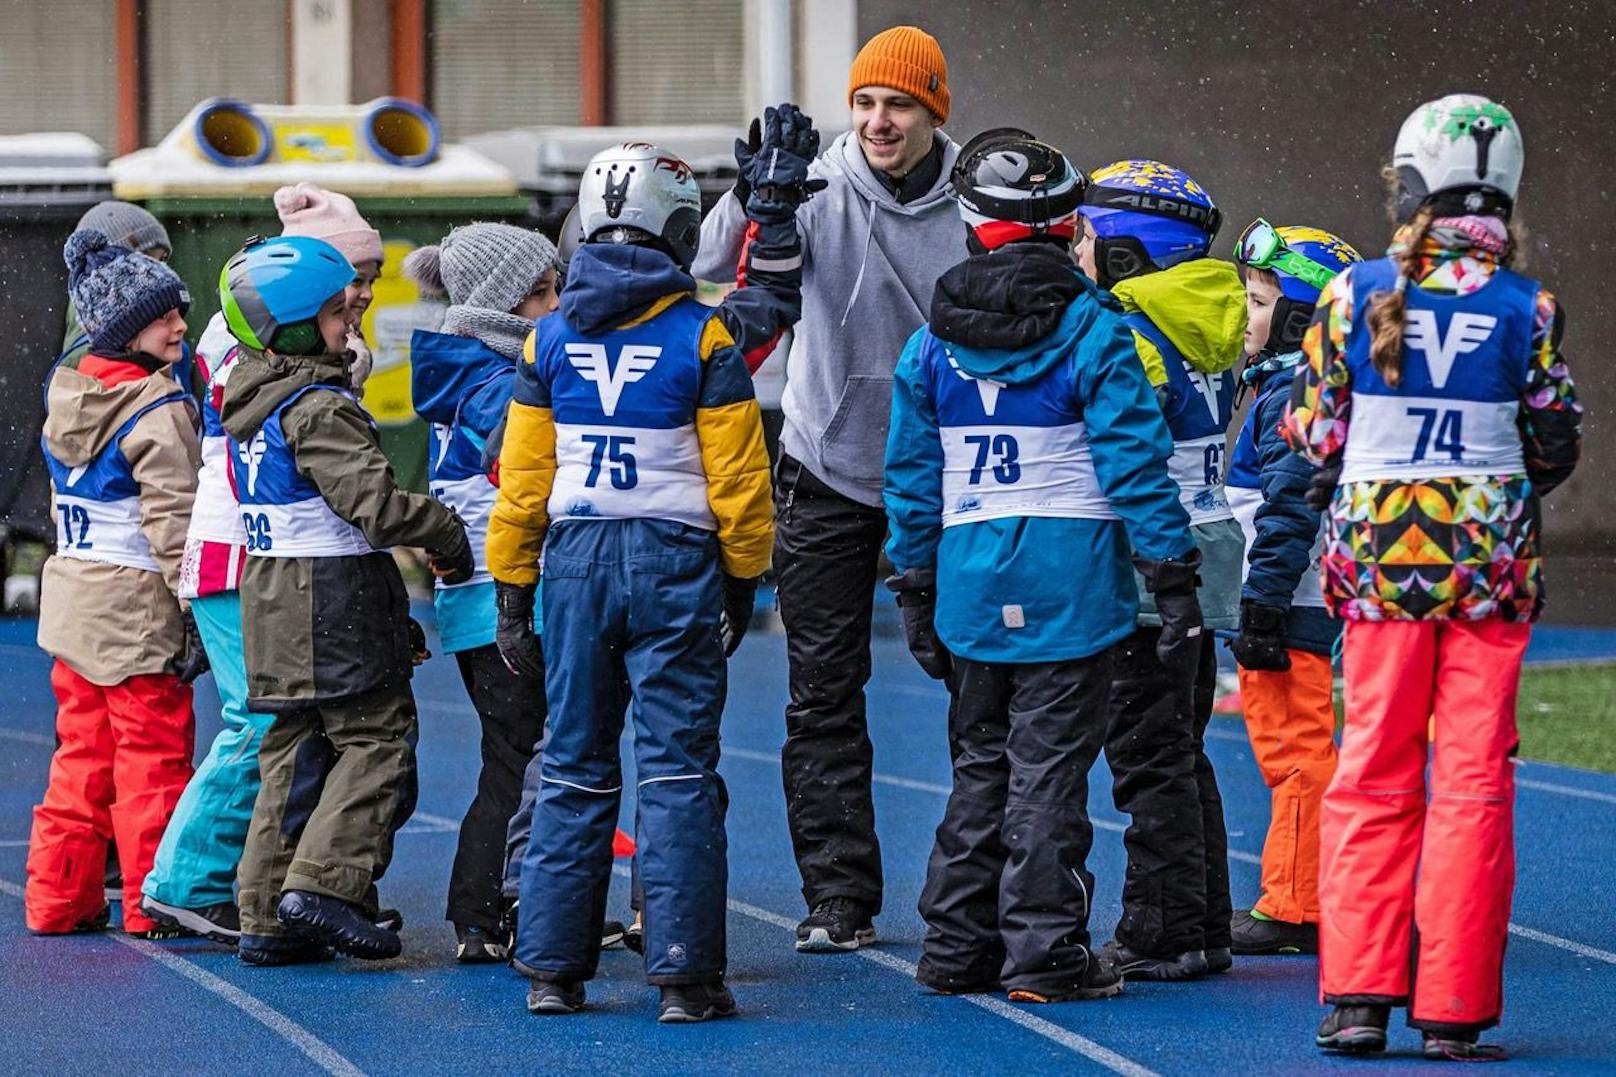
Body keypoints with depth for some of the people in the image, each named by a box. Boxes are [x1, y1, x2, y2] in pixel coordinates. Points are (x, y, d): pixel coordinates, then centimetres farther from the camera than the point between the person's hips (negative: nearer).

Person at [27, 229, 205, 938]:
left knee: (81, 752, 13)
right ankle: (155, 902, 3)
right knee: (153, 755, -1)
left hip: (73, 592, 8)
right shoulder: (160, 413, -15)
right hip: (138, 603, -8)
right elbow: (174, 521, -18)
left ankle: (59, 898, 15)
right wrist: (200, 611, -15)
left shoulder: (66, 396, 10)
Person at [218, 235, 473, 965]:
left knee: (295, 745, 11)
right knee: (378, 741, -4)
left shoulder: (252, 400, 13)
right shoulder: (320, 409, -17)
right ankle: (324, 882, -15)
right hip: (337, 598, -9)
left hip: (274, 594, 9)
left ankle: (269, 917, 9)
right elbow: (375, 502, -23)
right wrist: (447, 534, -7)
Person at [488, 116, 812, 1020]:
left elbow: (522, 476, 6)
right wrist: (744, 575, 7)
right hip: (674, 564, -3)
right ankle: (685, 973, -4)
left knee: (575, 768, 10)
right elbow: (736, 475, -5)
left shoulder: (552, 338, 4)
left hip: (575, 558, 3)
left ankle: (553, 966, 11)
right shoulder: (705, 337, -6)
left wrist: (512, 589, 11)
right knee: (678, 768, -1)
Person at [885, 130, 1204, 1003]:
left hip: (970, 584, 4)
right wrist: (1174, 583, -7)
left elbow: (911, 475, 10)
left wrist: (916, 595, 18)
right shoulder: (1091, 331, -7)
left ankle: (958, 947, 17)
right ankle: (1043, 952, -1)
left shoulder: (933, 341, 6)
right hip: (1070, 580, -4)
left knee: (979, 766, 14)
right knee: (1048, 769, -1)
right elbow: (1137, 463, -10)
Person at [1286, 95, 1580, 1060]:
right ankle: (1454, 1008, 2)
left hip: (1381, 556, 1)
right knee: (1474, 782, 4)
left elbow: (1314, 437, -1)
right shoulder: (1527, 309, -5)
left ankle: (1360, 996, 4)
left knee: (1374, 779, 9)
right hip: (1489, 562, -1)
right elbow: (1557, 448, 2)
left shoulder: (1356, 294, -5)